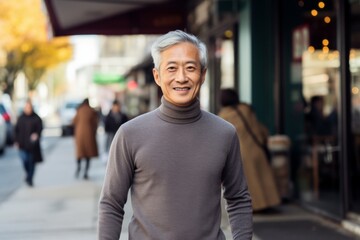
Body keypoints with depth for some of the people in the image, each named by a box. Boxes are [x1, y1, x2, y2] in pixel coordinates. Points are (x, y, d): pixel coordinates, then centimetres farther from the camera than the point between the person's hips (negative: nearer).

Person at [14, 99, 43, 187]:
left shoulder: (36, 118, -2)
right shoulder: (21, 118, 5)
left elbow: (40, 128, -9)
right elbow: (16, 130, 9)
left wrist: (36, 135, -30)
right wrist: (16, 141, 1)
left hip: (32, 144, -1)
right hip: (22, 144, 1)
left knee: (32, 162, 5)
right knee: (24, 160, -10)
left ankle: (30, 179, 20)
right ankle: (28, 175, 17)